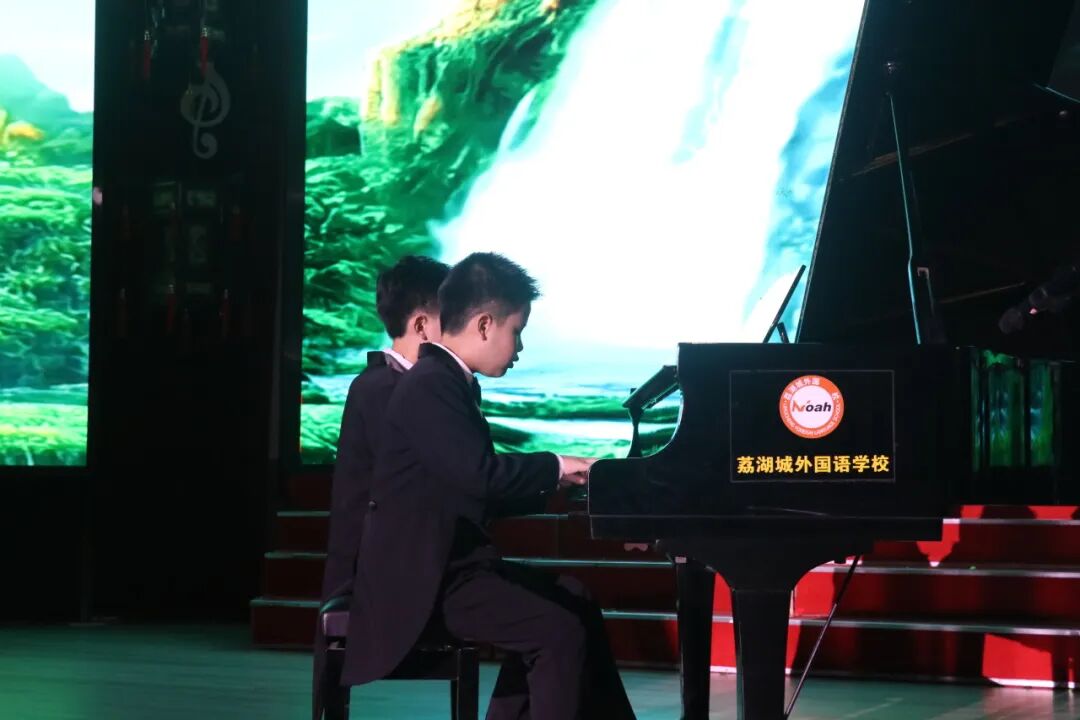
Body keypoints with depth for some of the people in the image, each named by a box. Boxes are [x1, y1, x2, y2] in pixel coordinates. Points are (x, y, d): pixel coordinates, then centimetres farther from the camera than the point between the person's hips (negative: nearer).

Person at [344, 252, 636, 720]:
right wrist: (555, 467, -14)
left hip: (450, 564, 11)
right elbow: (482, 476, -29)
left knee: (568, 599, 20)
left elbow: (483, 493, 17)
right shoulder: (430, 385, -18)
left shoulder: (451, 383, 15)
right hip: (424, 579, -11)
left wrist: (552, 478, 8)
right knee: (561, 631, -19)